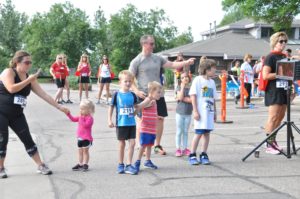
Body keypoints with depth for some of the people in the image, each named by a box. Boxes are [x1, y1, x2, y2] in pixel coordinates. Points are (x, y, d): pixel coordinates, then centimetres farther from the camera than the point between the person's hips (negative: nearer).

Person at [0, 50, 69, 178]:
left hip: (16, 114, 6)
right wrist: (28, 80, -23)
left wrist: (59, 107, 0)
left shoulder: (30, 78, 5)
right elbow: (11, 89, -30)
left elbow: (43, 94, 4)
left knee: (27, 139, 3)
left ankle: (40, 166, 9)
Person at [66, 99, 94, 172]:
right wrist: (68, 114, 5)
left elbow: (85, 125, -28)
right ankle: (80, 164, 22)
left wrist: (81, 118, -27)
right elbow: (73, 119, 16)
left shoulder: (90, 118, -16)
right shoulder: (80, 116, 10)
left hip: (86, 138, -8)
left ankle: (85, 164, 7)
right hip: (79, 138, 8)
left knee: (85, 151, 0)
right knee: (80, 151, 13)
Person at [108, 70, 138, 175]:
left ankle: (129, 165, 6)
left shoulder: (132, 95, 3)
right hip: (121, 123, -2)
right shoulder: (117, 95, -6)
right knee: (122, 144, 8)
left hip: (131, 123, 3)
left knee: (132, 143, -3)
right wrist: (110, 120, -5)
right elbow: (111, 107, -1)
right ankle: (120, 164, 23)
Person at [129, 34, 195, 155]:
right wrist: (137, 91, -17)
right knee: (141, 120, 1)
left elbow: (172, 65, 5)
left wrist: (186, 62, -7)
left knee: (160, 118, 8)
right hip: (144, 95, -5)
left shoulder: (157, 58, 9)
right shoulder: (137, 61, -5)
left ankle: (157, 145, 21)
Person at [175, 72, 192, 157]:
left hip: (188, 113, 2)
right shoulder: (179, 88, -1)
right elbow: (180, 97, -18)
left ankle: (184, 148, 16)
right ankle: (178, 149, 8)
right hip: (180, 113, -2)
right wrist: (182, 87, -15)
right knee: (179, 132, 3)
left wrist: (183, 99, -15)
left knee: (186, 132, 9)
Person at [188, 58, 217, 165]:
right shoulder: (198, 80, -5)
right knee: (198, 133, -5)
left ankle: (204, 155, 14)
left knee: (207, 133, 6)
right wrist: (195, 111, -13)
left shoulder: (212, 82, 14)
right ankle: (192, 156, 5)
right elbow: (193, 96, -9)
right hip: (201, 112, -6)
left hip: (210, 112, 6)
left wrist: (215, 112, 17)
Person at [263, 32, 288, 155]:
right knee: (273, 117, -9)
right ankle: (269, 145, -5)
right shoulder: (270, 57, -8)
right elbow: (265, 75, -16)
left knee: (280, 116, 9)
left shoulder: (284, 57, 15)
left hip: (283, 90, 8)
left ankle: (273, 141, 19)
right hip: (273, 91, -8)